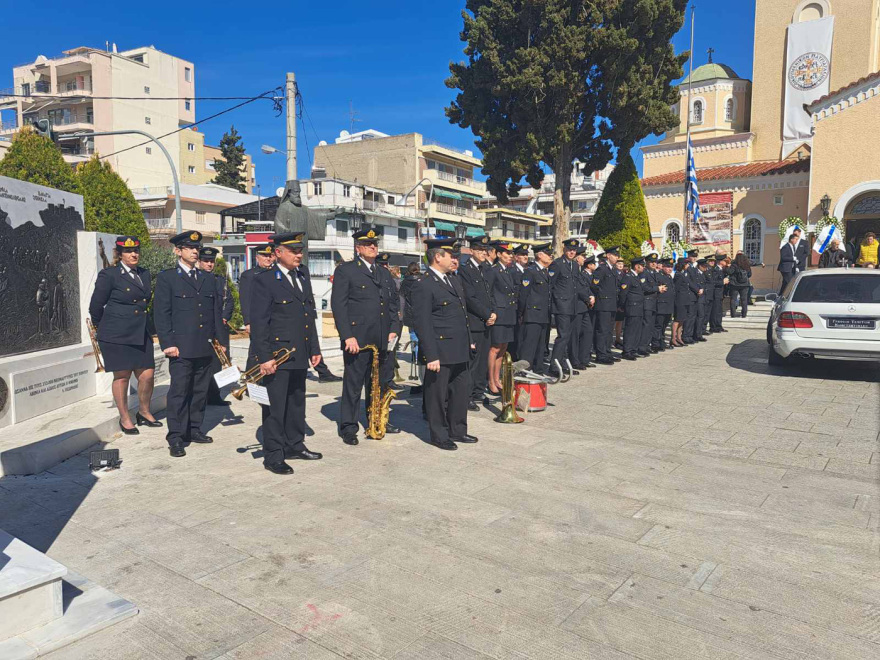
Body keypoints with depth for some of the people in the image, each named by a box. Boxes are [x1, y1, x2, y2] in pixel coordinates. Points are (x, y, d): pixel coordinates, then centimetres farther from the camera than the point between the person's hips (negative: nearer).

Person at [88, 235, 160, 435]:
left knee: (147, 374, 4)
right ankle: (125, 419, 18)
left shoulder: (145, 274, 12)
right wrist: (104, 329, 10)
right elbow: (95, 306, -1)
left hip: (141, 334, 5)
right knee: (122, 376, 4)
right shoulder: (108, 275, -6)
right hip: (117, 335, -5)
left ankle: (144, 413, 25)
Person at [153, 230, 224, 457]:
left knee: (200, 391, 10)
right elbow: (161, 313, -4)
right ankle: (175, 438, 3)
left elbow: (216, 312, 18)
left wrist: (219, 340, 12)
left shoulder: (208, 279, 16)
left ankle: (194, 430, 22)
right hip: (181, 347, -5)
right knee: (179, 391, -4)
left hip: (205, 348, 5)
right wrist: (167, 343, -11)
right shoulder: (166, 278, 1)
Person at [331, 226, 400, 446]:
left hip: (380, 340, 6)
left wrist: (393, 329, 10)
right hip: (357, 338, -6)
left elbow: (390, 303, 22)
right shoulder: (345, 270, -2)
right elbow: (338, 305, -8)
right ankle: (348, 428, 11)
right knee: (353, 384, 0)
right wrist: (347, 336, -15)